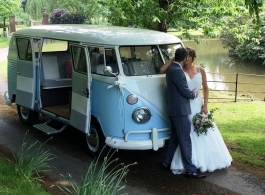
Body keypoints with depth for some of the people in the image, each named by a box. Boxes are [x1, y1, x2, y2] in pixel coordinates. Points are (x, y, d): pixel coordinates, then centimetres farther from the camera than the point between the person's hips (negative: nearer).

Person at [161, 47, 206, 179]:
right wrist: (194, 93, 1)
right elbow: (186, 92, -18)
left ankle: (166, 163, 28)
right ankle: (190, 170, 2)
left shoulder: (172, 69, 12)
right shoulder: (177, 71, -20)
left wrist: (191, 93, 11)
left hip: (175, 110, 10)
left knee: (175, 138, 19)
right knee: (185, 141, -4)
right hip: (180, 111, -10)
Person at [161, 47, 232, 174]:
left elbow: (205, 88, 4)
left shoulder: (200, 70, 2)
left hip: (198, 105, 3)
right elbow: (162, 69, -15)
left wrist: (205, 105, -4)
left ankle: (207, 161, 28)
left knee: (203, 134, 11)